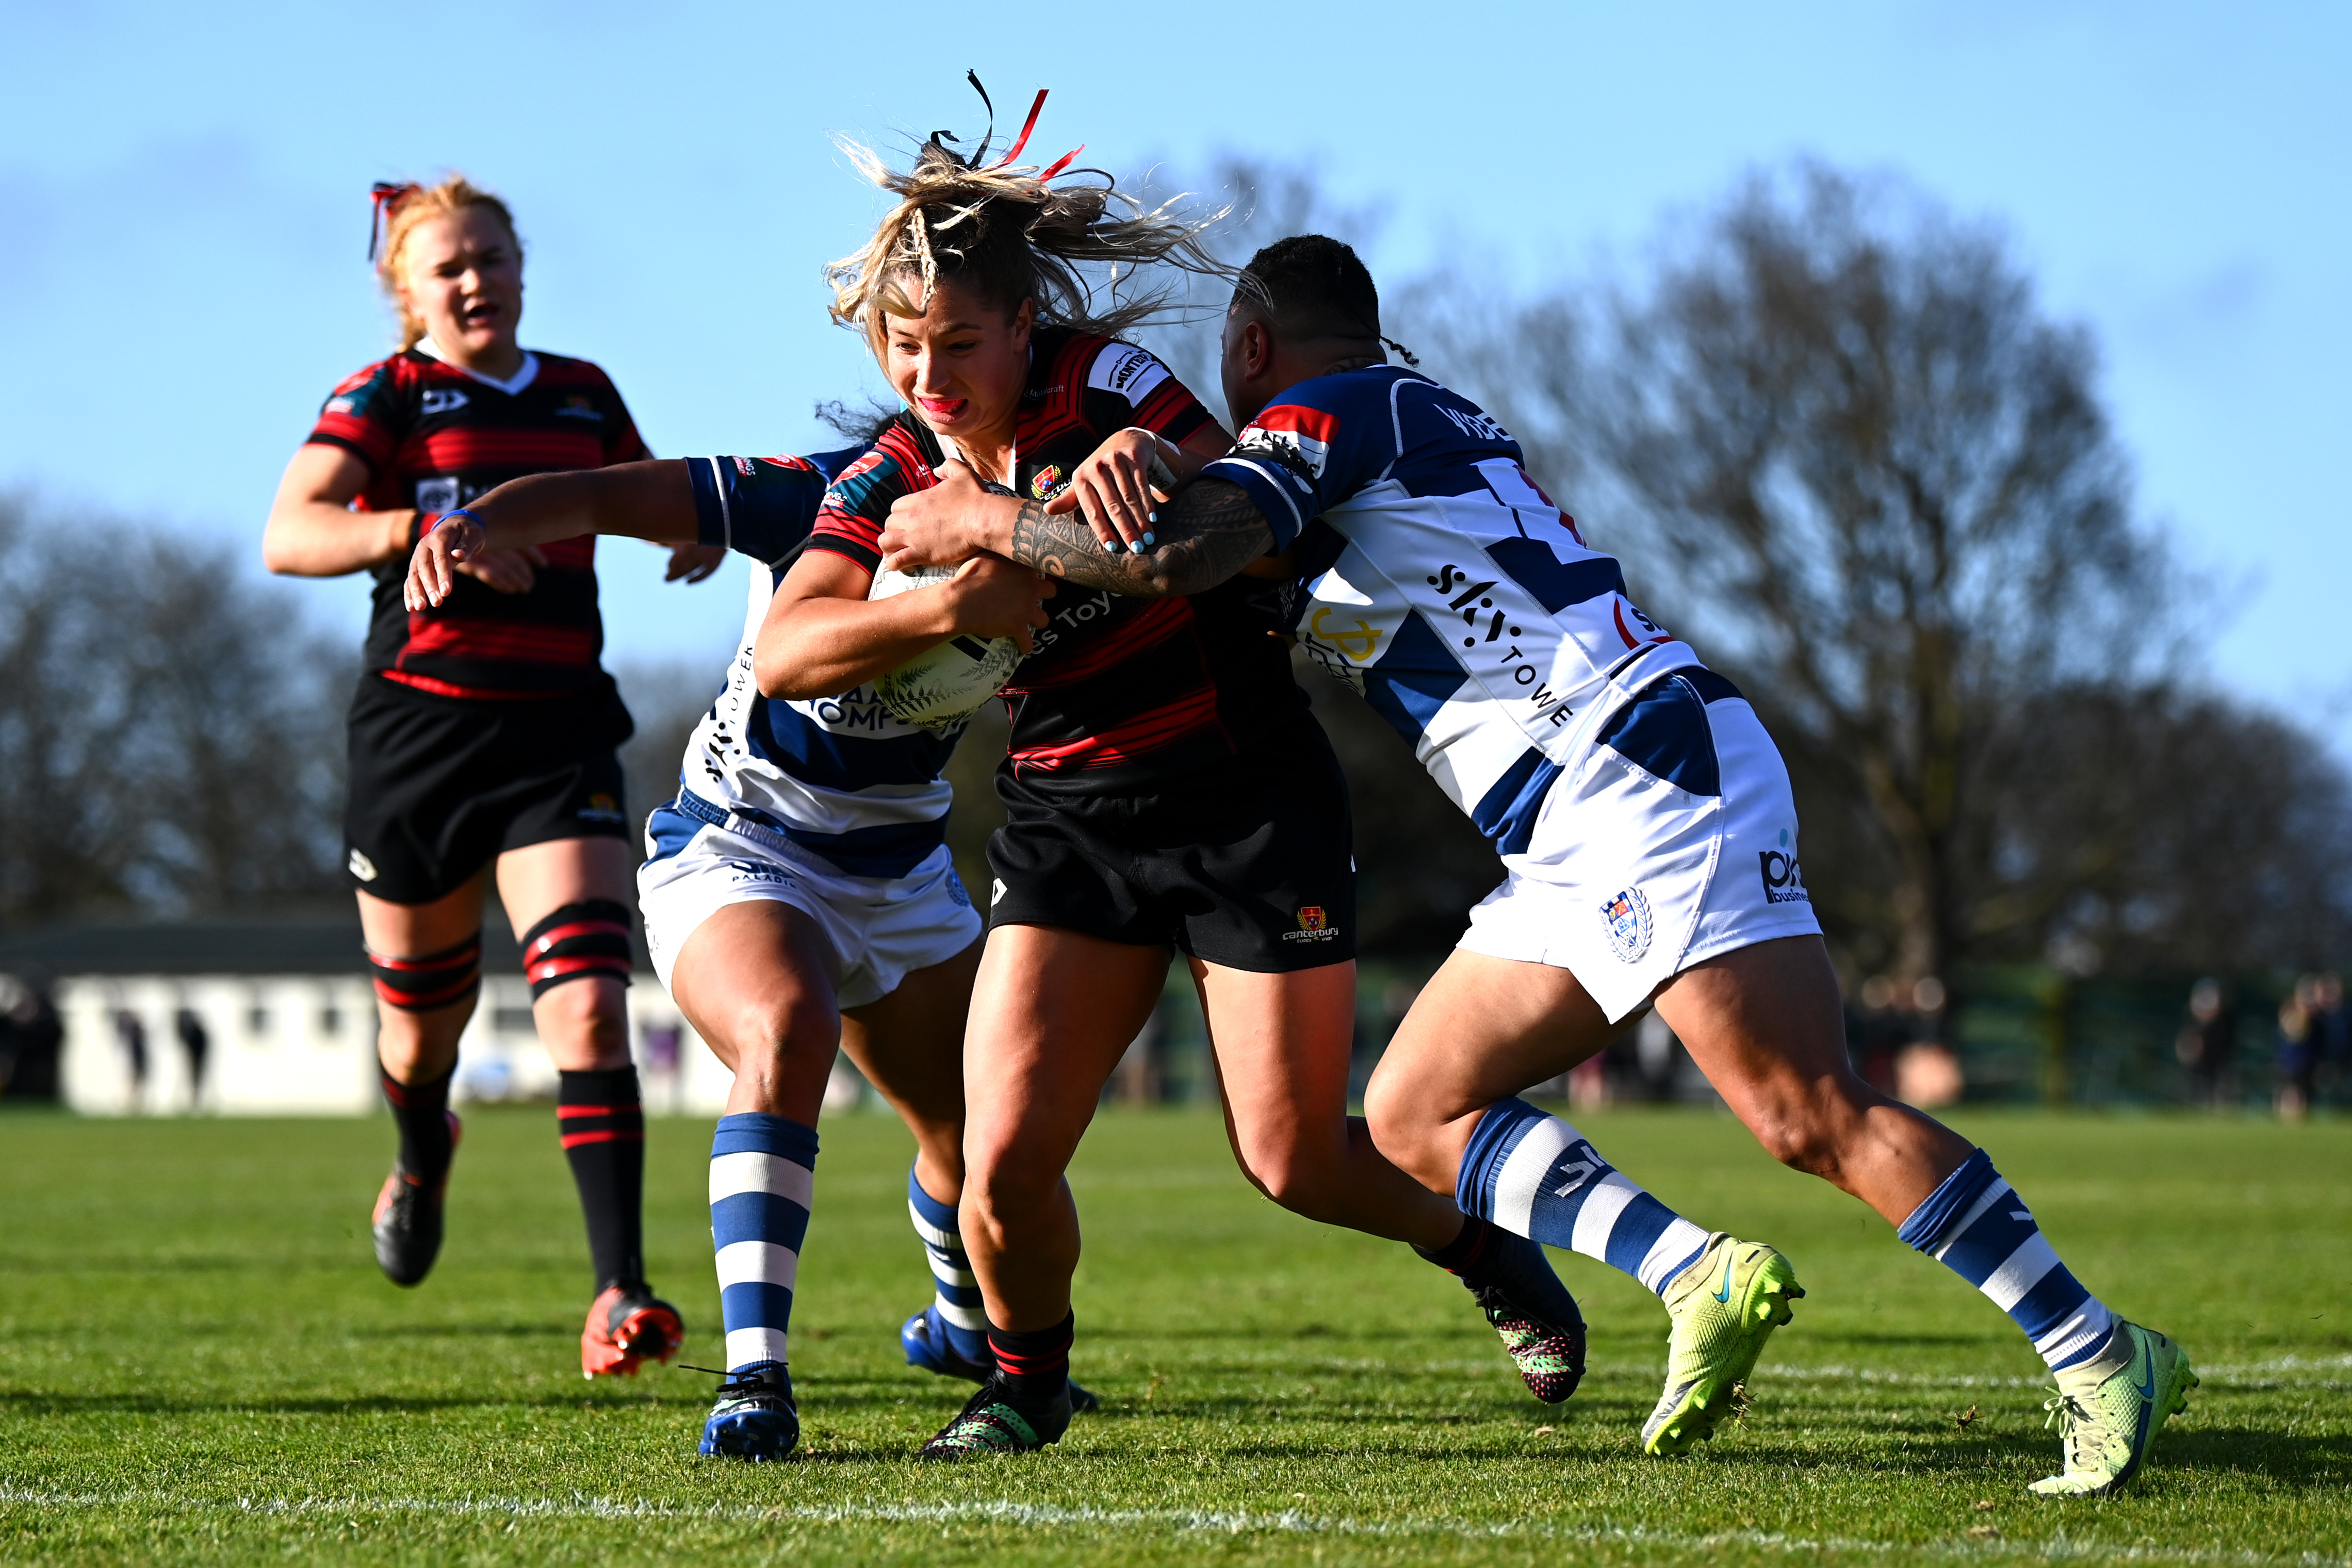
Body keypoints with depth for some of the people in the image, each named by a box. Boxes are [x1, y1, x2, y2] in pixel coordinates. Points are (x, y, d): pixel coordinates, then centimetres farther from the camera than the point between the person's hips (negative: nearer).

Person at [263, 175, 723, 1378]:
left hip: (559, 736, 2)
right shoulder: (384, 399, -3)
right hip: (419, 727, -2)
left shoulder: (581, 395, 11)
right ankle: (422, 1162, 52)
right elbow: (289, 534, -18)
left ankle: (619, 1291, -24)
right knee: (423, 1015, 15)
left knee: (587, 1007, -18)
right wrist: (419, 529, -34)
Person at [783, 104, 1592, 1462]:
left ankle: (1487, 1253, 27)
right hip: (1067, 821, 3)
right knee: (1004, 1163, -12)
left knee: (1295, 1161, -5)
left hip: (1253, 797, -3)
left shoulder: (1111, 380, -12)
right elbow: (784, 651, -15)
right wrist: (939, 610, -32)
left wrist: (1155, 463, -39)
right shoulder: (895, 481, -3)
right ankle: (1029, 1384, 17)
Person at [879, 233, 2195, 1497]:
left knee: (1815, 1117, -19)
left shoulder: (1321, 410, -1)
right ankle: (1703, 1279, -10)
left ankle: (2102, 1360, -20)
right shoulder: (1439, 417, 27)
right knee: (1417, 1120, 7)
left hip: (1643, 774, -10)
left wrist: (985, 522, -3)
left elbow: (1175, 558, -18)